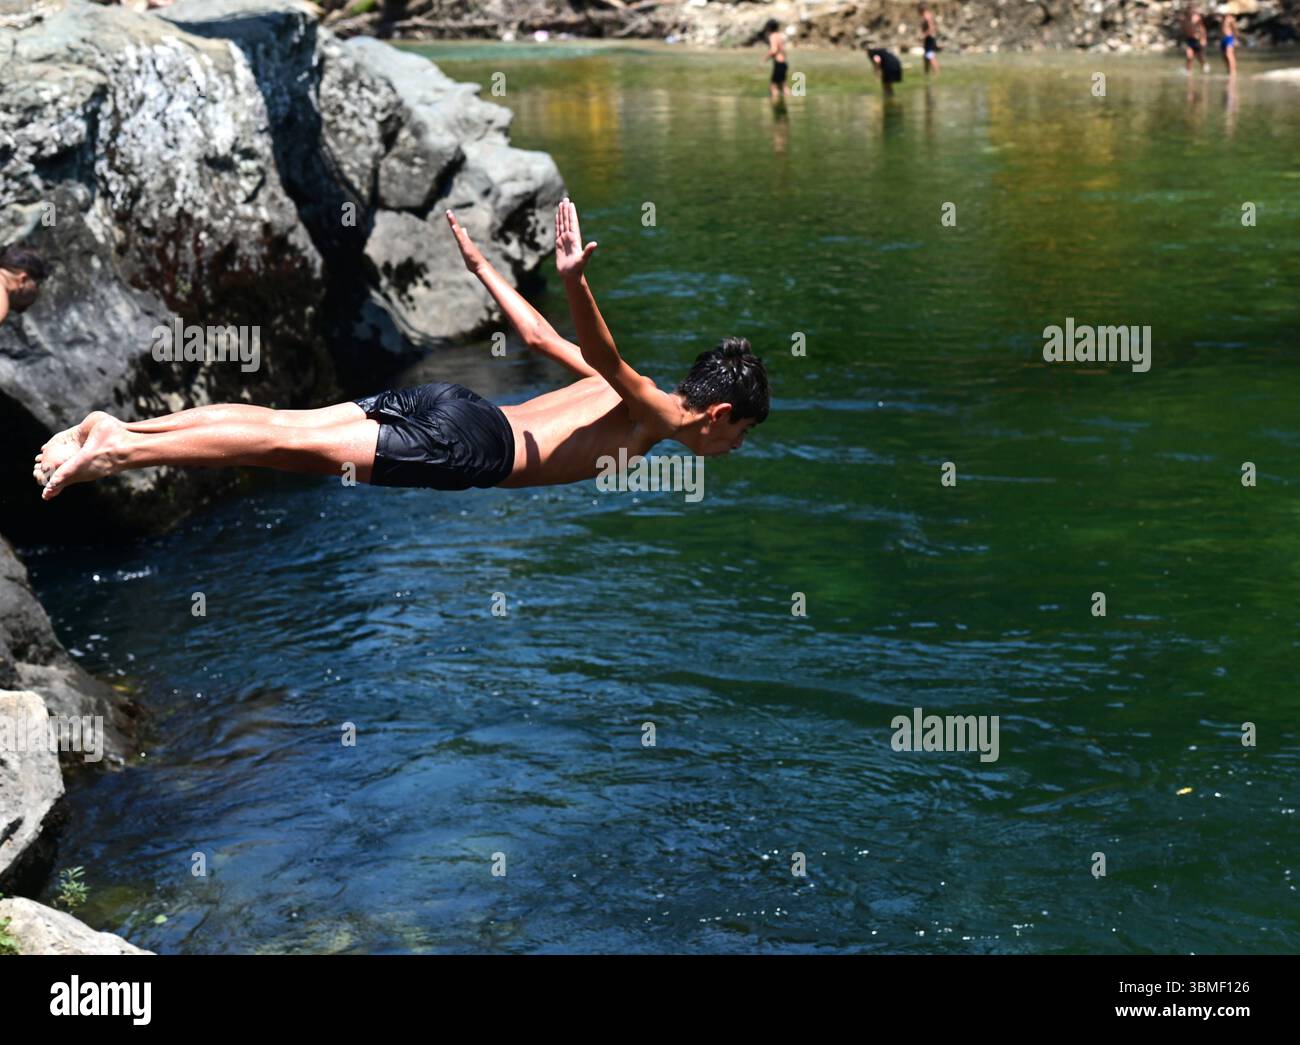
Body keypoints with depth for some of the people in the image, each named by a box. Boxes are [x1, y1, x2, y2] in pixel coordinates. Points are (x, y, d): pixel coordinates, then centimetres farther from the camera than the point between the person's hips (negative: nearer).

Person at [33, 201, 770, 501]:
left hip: (450, 406, 8)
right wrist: (574, 282, -41)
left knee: (279, 423, 0)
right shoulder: (657, 416, -2)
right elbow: (604, 356, -22)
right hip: (468, 444, -8)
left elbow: (539, 336, 31)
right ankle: (123, 452, -22)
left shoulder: (634, 394, 23)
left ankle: (122, 428, -6)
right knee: (298, 449, -15)